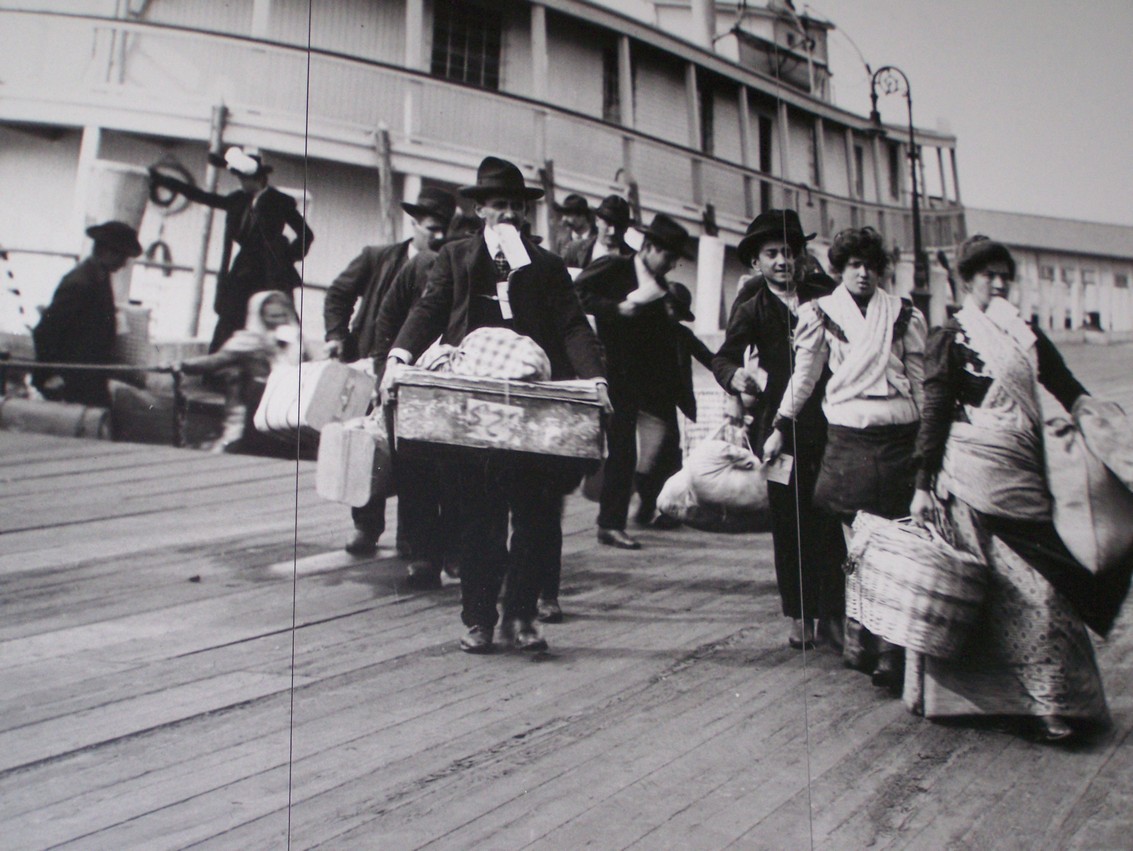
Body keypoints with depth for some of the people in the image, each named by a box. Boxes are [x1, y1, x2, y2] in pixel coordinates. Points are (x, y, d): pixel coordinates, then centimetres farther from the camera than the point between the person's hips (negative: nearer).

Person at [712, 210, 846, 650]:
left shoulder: (822, 293, 12)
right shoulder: (752, 310, 5)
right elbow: (723, 357, -8)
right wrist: (739, 375, -29)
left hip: (826, 423, 1)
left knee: (829, 521, -2)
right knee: (789, 523, 4)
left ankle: (831, 613, 9)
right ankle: (800, 616, 16)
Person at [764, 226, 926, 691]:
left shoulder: (903, 313, 14)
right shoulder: (821, 312, 10)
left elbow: (919, 378, 15)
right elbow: (804, 373, 14)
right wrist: (780, 427, 13)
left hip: (898, 438, 1)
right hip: (847, 437, -1)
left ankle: (890, 654, 0)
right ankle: (859, 643, 12)